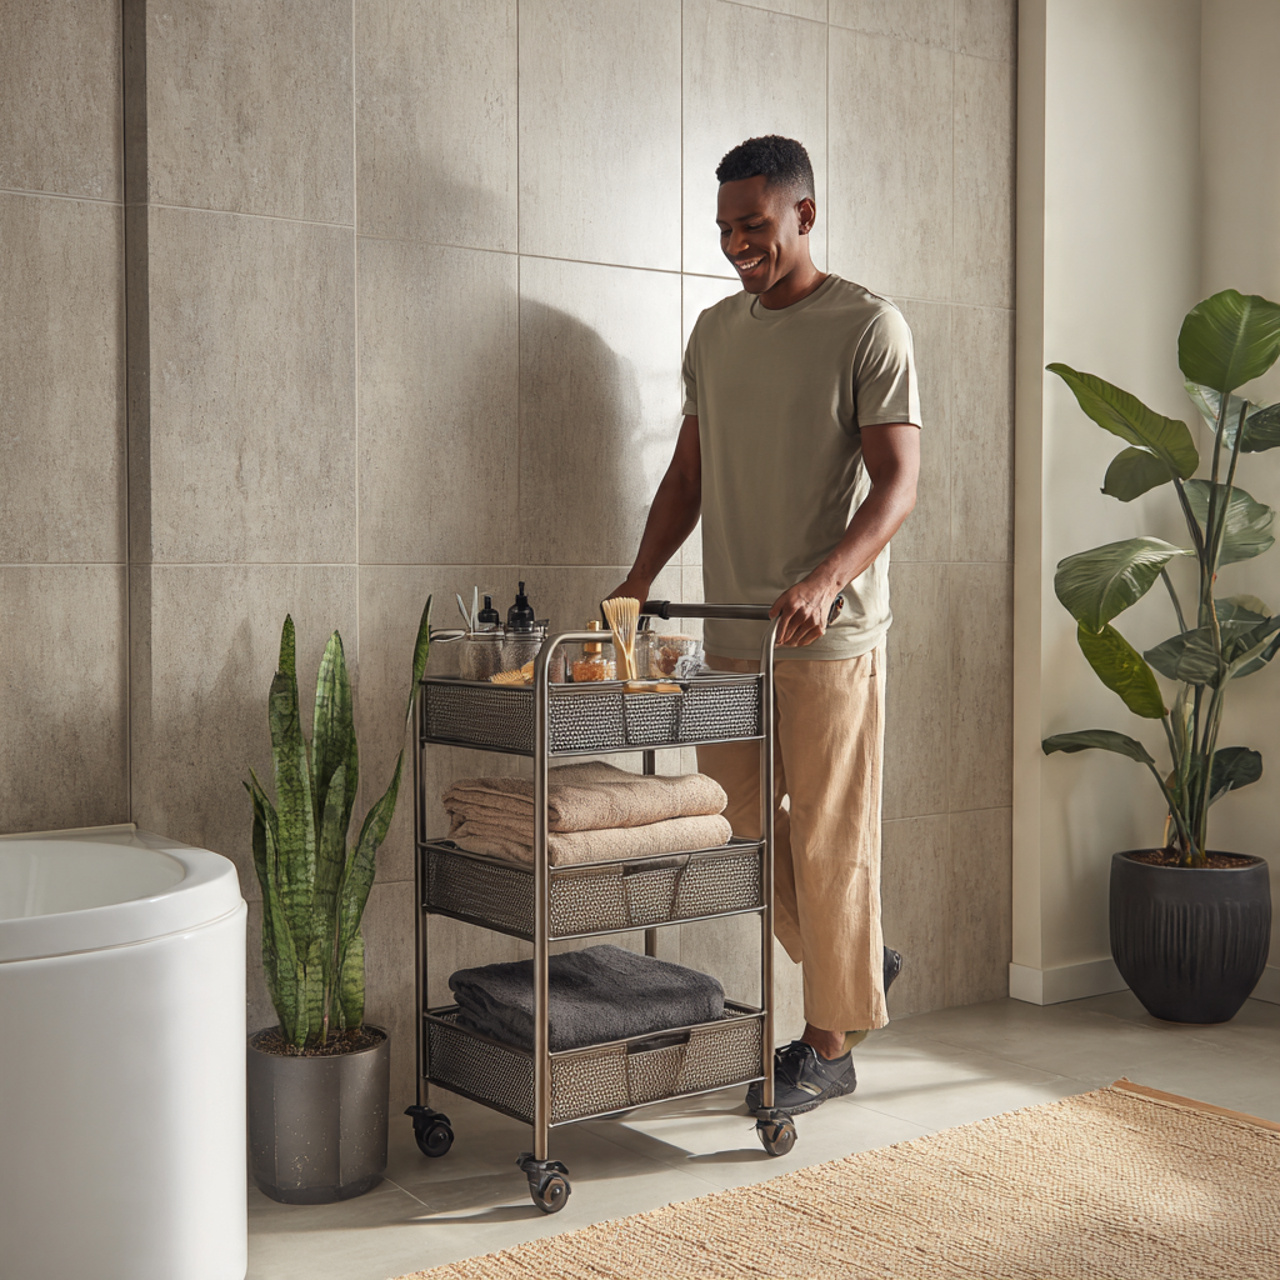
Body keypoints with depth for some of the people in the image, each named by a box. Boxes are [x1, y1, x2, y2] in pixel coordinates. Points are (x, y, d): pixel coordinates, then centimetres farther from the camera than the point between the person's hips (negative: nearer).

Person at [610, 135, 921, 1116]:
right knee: (740, 823, 11)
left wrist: (824, 580, -30)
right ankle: (858, 961, 33)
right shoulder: (714, 331, 14)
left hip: (829, 633, -6)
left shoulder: (869, 327, -6)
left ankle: (831, 1046, 15)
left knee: (828, 840, 0)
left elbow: (897, 482, -14)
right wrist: (639, 580, 5)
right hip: (731, 631, 7)